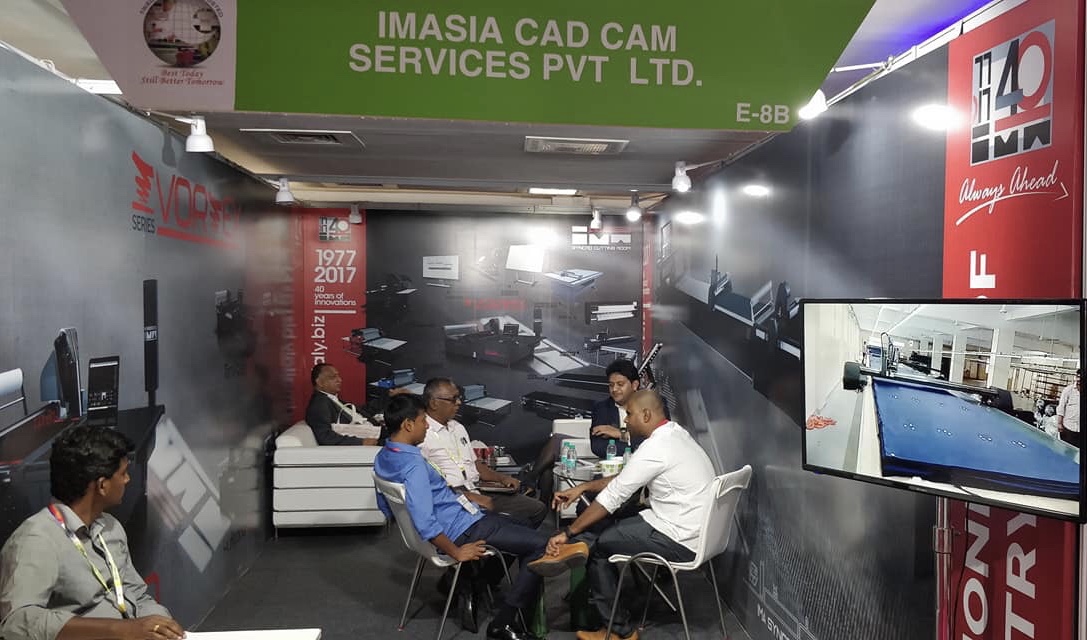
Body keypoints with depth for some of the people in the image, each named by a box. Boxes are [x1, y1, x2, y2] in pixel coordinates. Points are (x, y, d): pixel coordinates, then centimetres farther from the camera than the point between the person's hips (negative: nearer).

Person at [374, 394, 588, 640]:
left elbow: (385, 507, 17)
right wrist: (456, 552, -19)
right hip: (462, 529, -11)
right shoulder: (413, 464, -27)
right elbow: (424, 521, -32)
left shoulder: (383, 457, 4)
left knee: (525, 531, 19)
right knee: (543, 544, -7)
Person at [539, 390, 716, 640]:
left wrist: (567, 533, -9)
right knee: (609, 524, 14)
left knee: (595, 544, 2)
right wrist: (582, 488, 14)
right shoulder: (675, 432, 7)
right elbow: (624, 479, 15)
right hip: (697, 529, 9)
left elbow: (611, 497, -17)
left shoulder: (655, 448, -21)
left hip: (680, 542, -9)